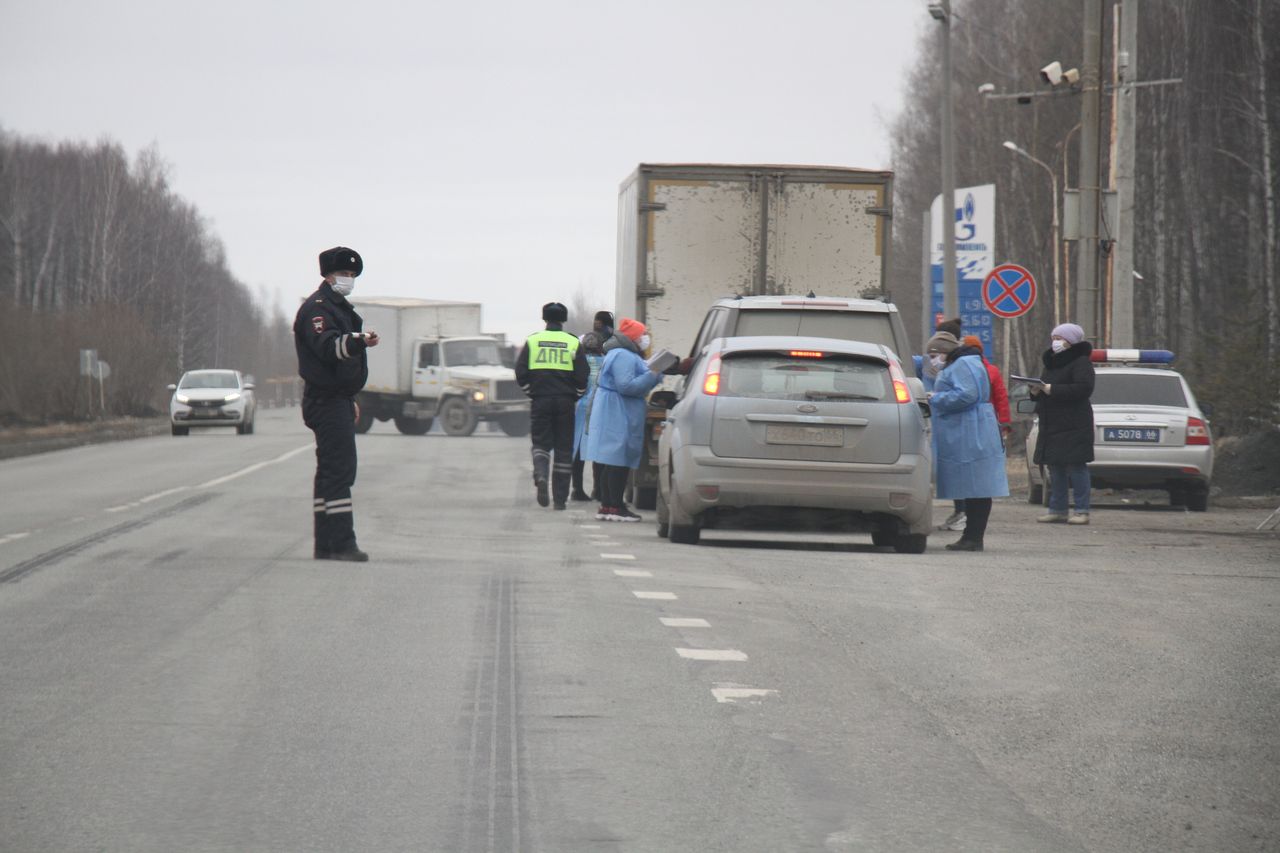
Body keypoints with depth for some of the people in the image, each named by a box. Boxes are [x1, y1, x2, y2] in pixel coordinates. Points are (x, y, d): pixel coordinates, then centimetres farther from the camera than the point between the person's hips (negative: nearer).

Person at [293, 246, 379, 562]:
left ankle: (326, 544, 14)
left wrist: (350, 400, 31)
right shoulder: (317, 308, -12)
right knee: (340, 470, -14)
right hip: (327, 401, -11)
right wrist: (358, 342, -44)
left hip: (336, 400, 11)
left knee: (330, 471, 11)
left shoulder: (340, 308, 22)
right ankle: (341, 544, -17)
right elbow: (328, 346, -28)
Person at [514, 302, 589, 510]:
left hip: (540, 400, 0)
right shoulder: (573, 343, 2)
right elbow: (582, 376, -2)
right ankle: (560, 498, 6)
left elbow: (520, 372, -1)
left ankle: (541, 476, -23)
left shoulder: (532, 341, 3)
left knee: (541, 443, 9)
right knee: (563, 450, 6)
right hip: (565, 402, 0)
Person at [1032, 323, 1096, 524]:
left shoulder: (1080, 362, -7)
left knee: (1076, 466, -8)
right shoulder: (1051, 362, 20)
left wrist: (1052, 389, -21)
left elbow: (1084, 388, -20)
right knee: (1055, 468, 9)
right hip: (1051, 425, 9)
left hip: (1074, 425, -9)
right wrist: (1036, 391, 1)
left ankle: (1082, 511, -6)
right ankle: (1057, 509, 13)